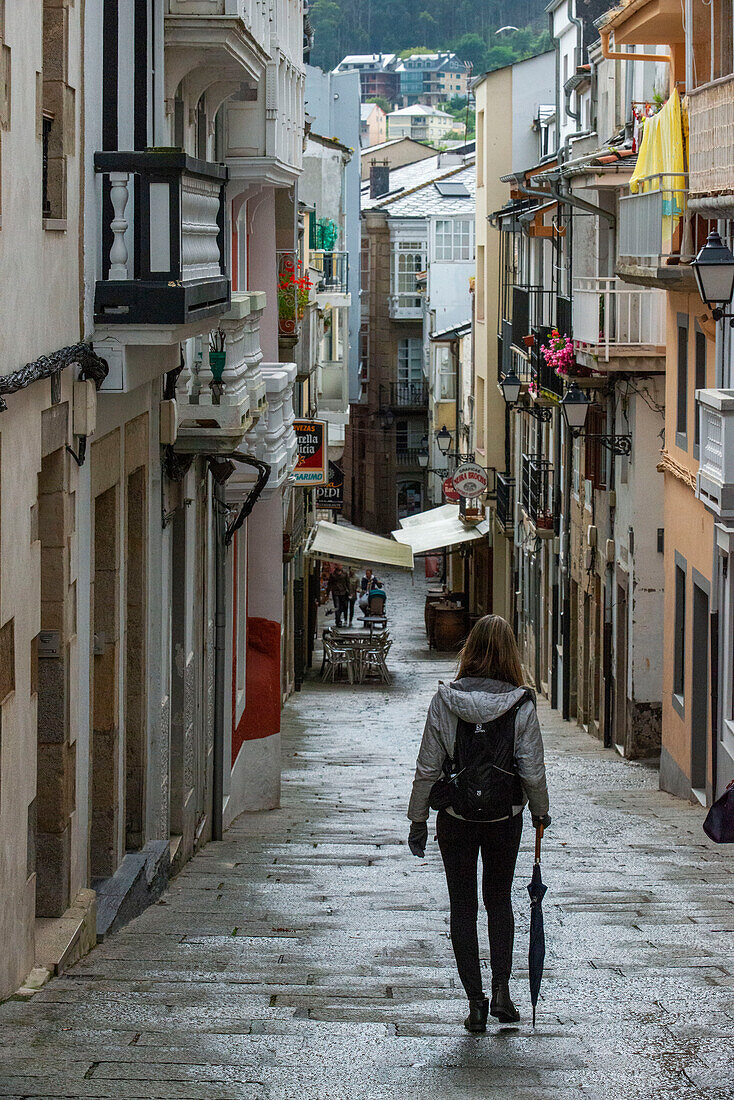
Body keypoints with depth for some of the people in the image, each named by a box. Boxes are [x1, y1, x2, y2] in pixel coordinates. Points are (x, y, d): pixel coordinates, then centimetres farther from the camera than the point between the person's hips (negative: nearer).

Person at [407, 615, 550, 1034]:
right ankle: (502, 989, 10)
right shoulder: (521, 705, -10)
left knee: (463, 907, 9)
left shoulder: (446, 699, -9)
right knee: (499, 901, 20)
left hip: (455, 816, 0)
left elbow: (428, 765, -5)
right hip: (505, 815, 1)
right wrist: (541, 810, 12)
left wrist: (418, 819, 5)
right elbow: (533, 769, -6)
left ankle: (476, 1000, 7)